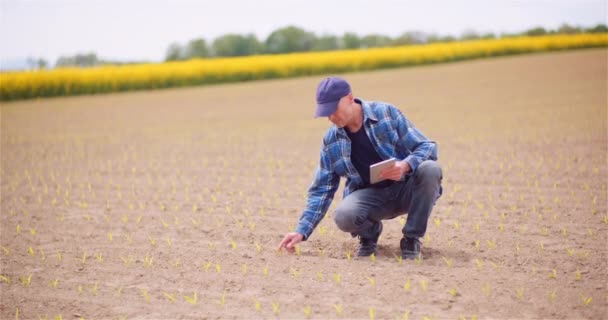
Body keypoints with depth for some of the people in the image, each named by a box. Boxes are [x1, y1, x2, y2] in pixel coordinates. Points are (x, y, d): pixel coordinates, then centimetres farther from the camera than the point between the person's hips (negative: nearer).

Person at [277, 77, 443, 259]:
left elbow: (427, 147, -9)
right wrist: (302, 231, -5)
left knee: (430, 169, -34)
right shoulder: (331, 141, 1)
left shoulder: (387, 114, -9)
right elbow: (321, 190, 5)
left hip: (406, 189, -1)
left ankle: (412, 239, -13)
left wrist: (406, 165, -32)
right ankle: (369, 232, 6)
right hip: (371, 195, 1)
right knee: (344, 216, -33)